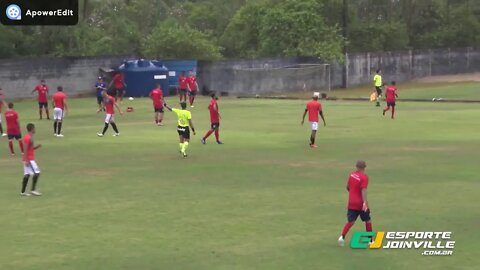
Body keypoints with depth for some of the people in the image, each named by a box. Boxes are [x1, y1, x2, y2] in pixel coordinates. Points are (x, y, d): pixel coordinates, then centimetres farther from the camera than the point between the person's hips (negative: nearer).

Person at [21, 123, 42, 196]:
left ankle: (23, 192, 10)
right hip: (29, 159, -10)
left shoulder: (28, 137, 14)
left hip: (28, 159, 10)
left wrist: (36, 147, 6)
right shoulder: (29, 138, -16)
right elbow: (26, 150, -21)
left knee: (27, 174, 9)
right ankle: (33, 190, -11)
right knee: (36, 172, -10)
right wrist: (26, 161, -24)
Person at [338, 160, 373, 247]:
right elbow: (363, 190, -26)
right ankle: (370, 240, 17)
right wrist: (365, 202, -34)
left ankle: (342, 236, -15)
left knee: (350, 221, 6)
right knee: (368, 220, 13)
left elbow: (348, 187, 16)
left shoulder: (352, 174, 4)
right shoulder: (364, 177, -14)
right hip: (361, 204, -5)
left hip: (351, 203, 5)